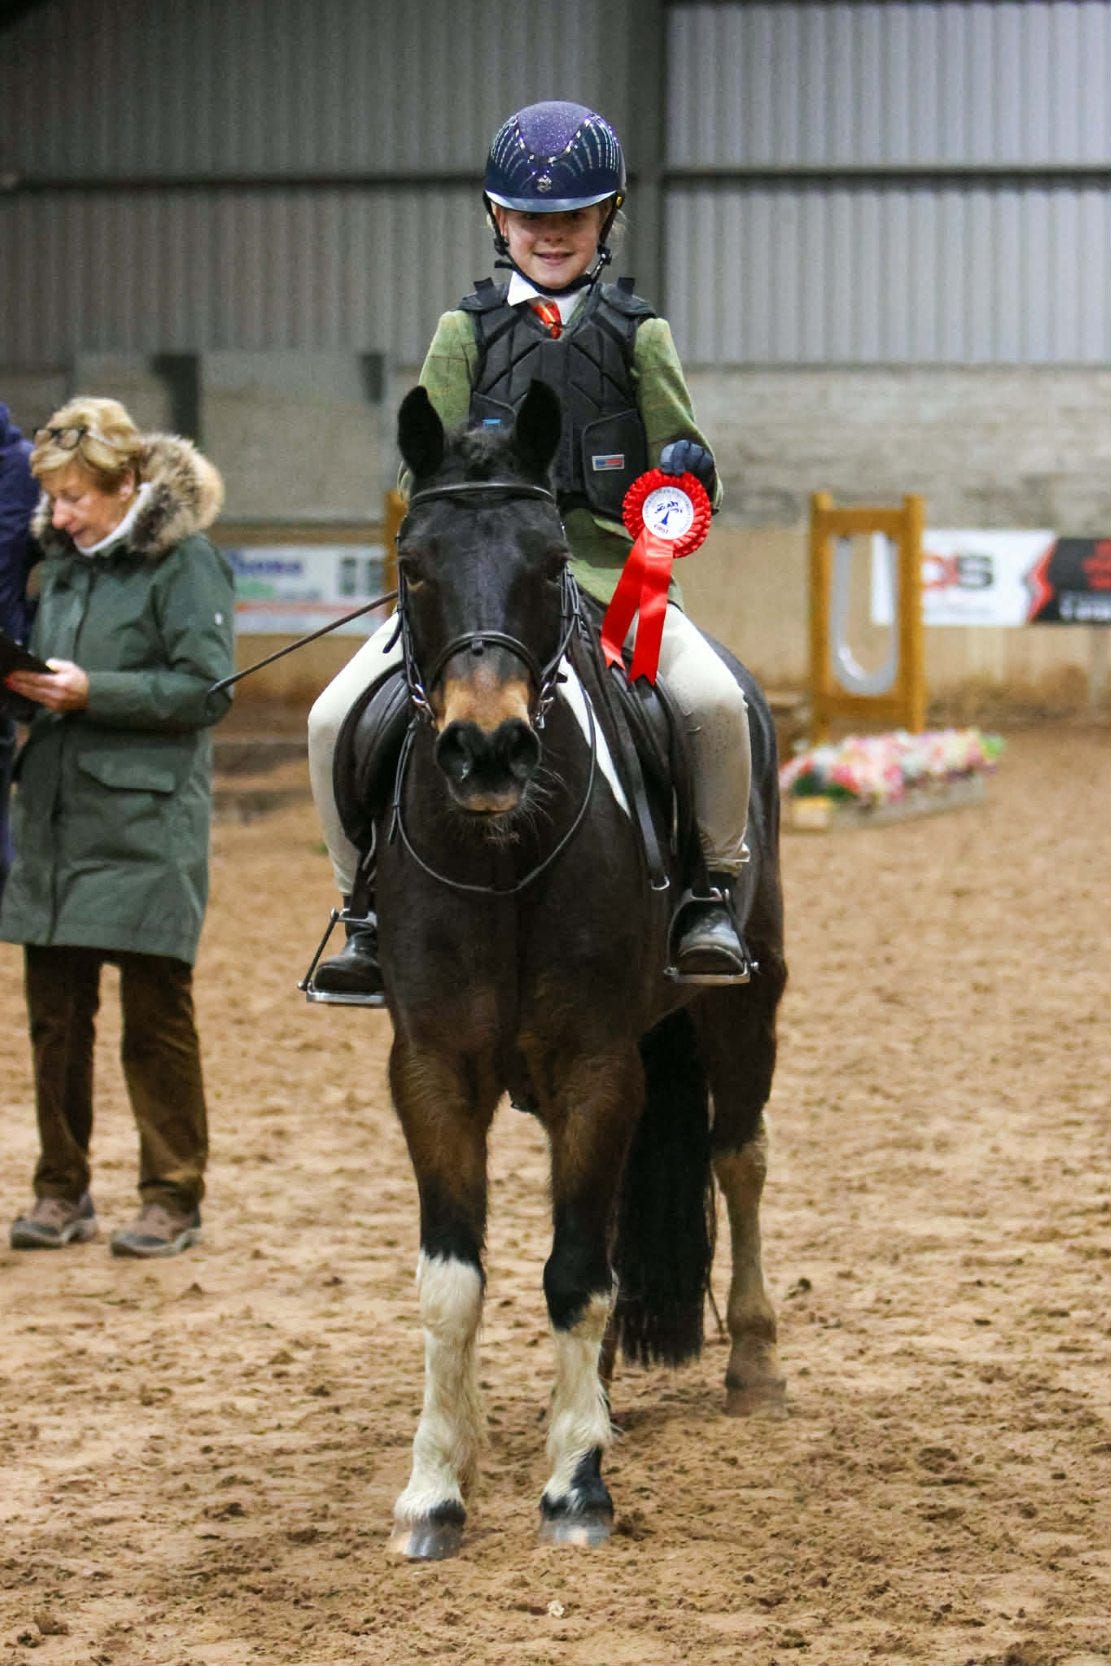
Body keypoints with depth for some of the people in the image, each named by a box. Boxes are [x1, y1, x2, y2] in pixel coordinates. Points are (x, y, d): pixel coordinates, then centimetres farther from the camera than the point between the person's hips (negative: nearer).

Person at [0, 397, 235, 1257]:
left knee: (156, 1016, 1)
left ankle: (174, 1200, 8)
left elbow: (208, 689, -13)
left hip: (147, 823, -7)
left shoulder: (185, 562, -8)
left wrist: (91, 692, -19)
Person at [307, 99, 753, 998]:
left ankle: (711, 892, -6)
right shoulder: (467, 331, 12)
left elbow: (685, 459, 12)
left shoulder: (638, 334, 11)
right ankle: (371, 909, 4)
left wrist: (683, 475, -11)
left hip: (609, 572, -1)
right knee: (337, 719, -16)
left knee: (716, 702, -28)